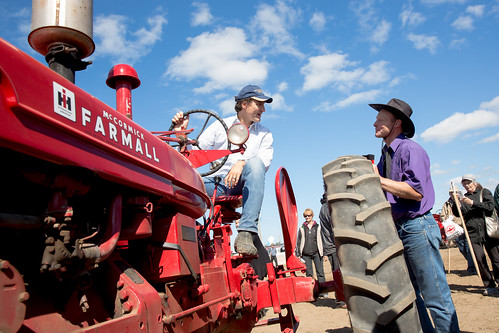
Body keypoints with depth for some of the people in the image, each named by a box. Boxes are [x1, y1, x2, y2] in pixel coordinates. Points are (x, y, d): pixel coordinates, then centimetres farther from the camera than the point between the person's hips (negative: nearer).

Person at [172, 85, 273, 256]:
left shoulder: (264, 133, 13)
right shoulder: (220, 126, 13)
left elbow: (264, 161, -6)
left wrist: (241, 164, -25)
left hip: (243, 184, 0)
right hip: (217, 183, 1)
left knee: (255, 163, -35)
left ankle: (246, 232, -41)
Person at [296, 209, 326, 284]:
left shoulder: (318, 227, 5)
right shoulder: (302, 228, 7)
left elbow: (322, 240, 7)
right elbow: (298, 242, 11)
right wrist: (298, 254, 7)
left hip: (316, 253, -1)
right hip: (306, 255, 1)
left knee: (320, 273, 1)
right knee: (309, 274, 5)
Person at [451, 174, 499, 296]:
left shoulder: (484, 192, 8)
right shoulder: (464, 198, 15)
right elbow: (457, 213, 6)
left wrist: (473, 203, -13)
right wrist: (456, 203, -12)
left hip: (488, 230, -2)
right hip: (473, 233, 2)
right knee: (479, 260, -3)